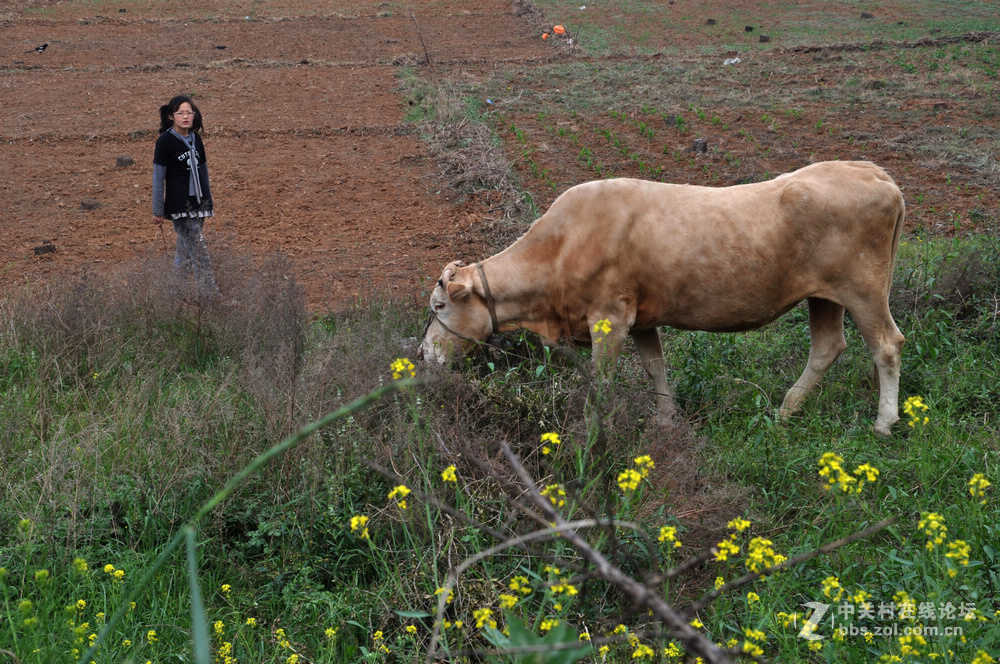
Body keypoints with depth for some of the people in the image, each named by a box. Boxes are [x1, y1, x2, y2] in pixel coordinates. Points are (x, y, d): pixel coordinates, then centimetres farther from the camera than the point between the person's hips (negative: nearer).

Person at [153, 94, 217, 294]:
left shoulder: (195, 138, 8)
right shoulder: (165, 141, -10)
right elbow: (158, 177, -8)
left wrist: (208, 200, 22)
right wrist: (158, 211, -8)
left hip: (199, 202, 6)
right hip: (179, 205, -6)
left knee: (186, 247, 14)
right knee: (198, 248, -11)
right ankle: (209, 293, -11)